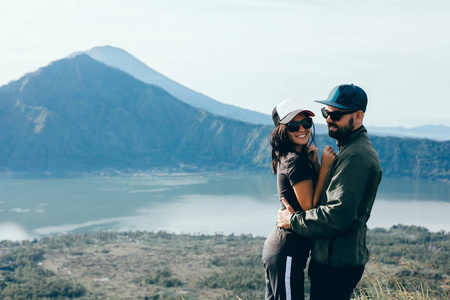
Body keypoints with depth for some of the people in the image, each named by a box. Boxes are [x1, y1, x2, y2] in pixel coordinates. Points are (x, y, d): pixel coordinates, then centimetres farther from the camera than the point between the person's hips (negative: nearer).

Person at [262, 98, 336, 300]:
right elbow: (310, 208, -17)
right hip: (288, 253, -10)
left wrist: (315, 162, -2)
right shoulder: (297, 161, -16)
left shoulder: (286, 158, 12)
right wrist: (324, 167, -17)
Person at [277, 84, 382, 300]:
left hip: (337, 264, -10)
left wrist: (294, 220, -13)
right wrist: (296, 212, 5)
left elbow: (338, 215, -25)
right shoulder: (348, 148, 16)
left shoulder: (356, 156, -19)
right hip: (330, 257, 10)